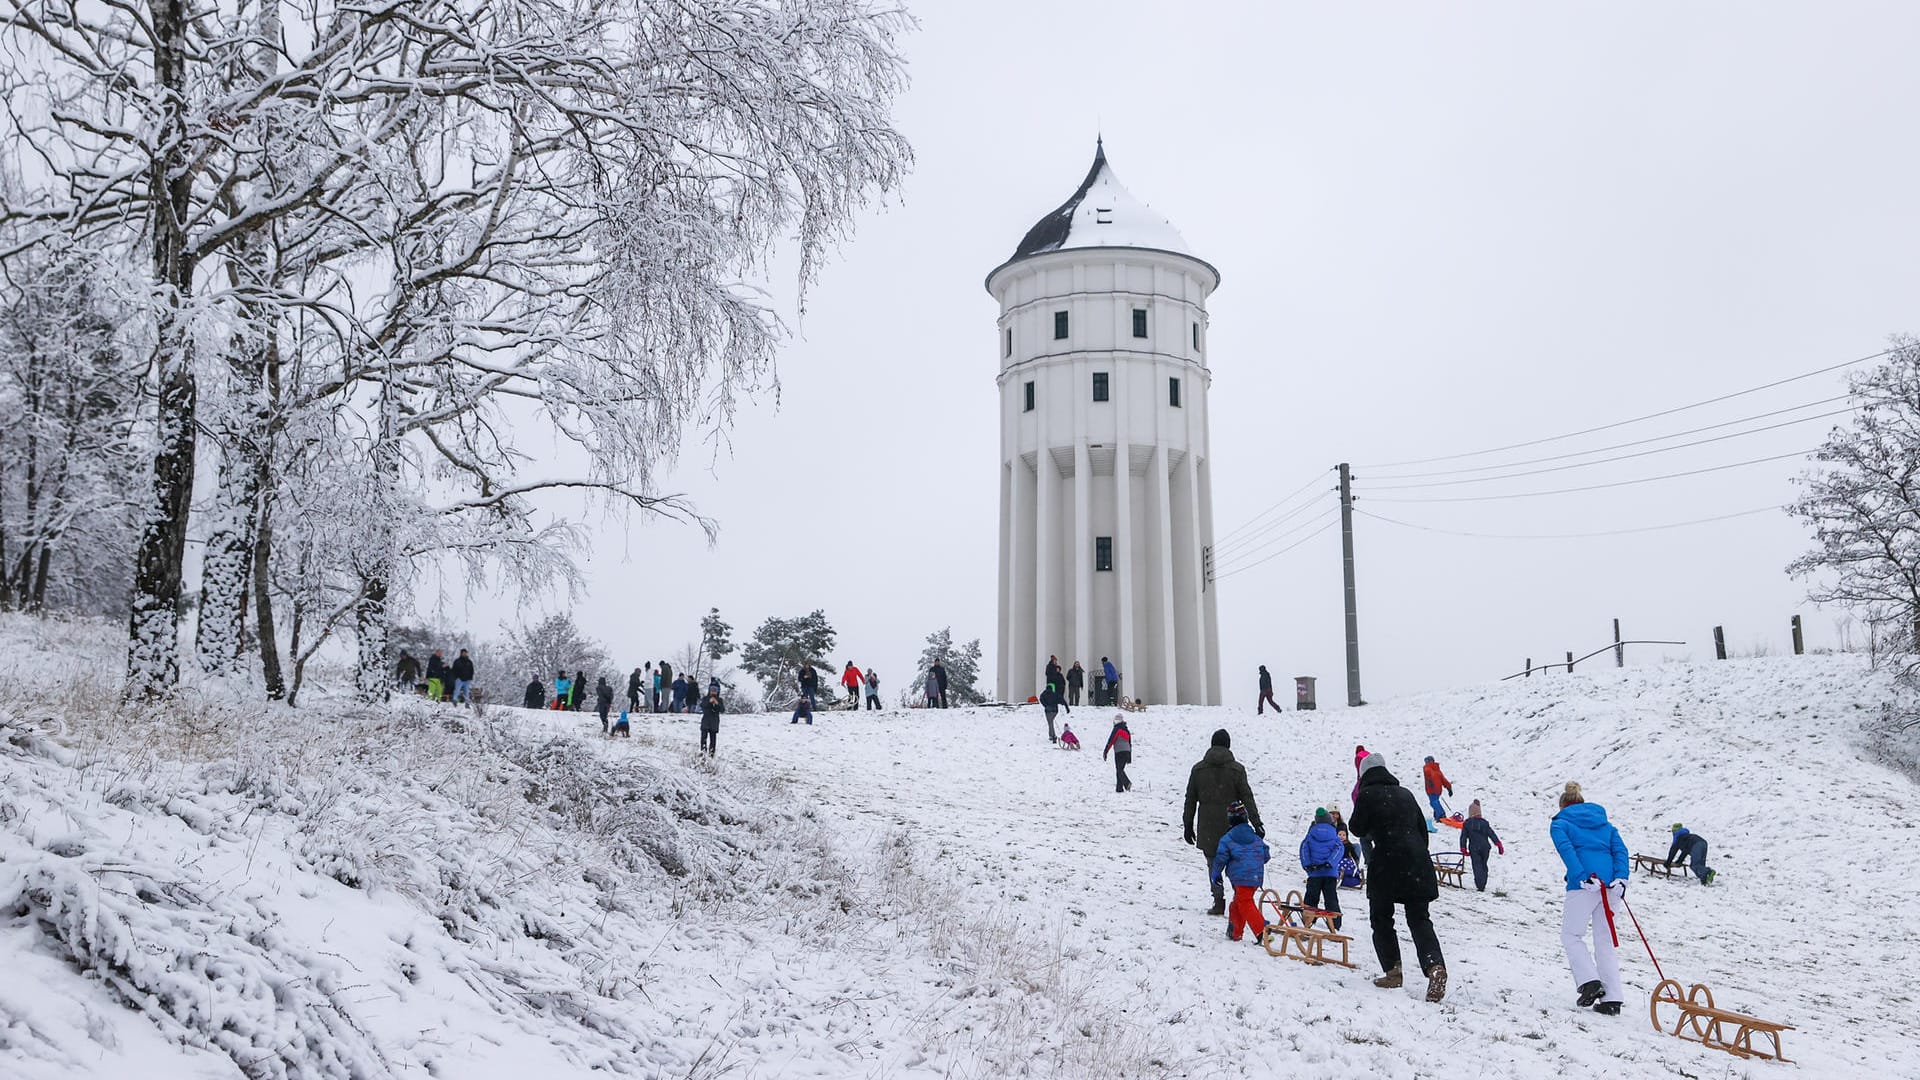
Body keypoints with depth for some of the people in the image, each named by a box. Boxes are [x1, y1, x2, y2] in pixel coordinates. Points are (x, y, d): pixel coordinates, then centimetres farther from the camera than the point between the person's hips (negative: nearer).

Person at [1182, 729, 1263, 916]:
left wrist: (1188, 825, 14)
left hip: (1207, 827, 1)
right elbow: (1247, 798, -5)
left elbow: (1190, 799, 7)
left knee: (1214, 864, 9)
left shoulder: (1198, 769, 4)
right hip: (1232, 826, -1)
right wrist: (1256, 823, -2)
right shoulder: (1236, 769, -3)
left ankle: (1219, 902, 5)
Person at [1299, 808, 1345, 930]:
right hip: (1330, 872, 0)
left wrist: (1306, 864, -9)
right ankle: (1335, 923, 0)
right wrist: (1329, 863, -16)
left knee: (1311, 898, 8)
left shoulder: (1311, 833, 4)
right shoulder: (1334, 834, 4)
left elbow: (1304, 848, -2)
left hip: (1314, 872, 0)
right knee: (1331, 899, 5)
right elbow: (1339, 849, -7)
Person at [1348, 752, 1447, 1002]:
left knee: (1381, 918, 11)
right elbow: (1422, 827, 18)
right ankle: (1434, 965, -17)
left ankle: (1392, 970, 5)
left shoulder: (1367, 794, 0)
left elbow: (1357, 829, 0)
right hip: (1417, 860, 5)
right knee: (1419, 918, 5)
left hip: (1387, 863, -5)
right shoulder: (1405, 794, 16)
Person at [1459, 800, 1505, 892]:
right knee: (1483, 865, 16)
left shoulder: (1467, 824, -3)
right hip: (1485, 847, 2)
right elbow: (1492, 834, -2)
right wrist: (1499, 845, 1)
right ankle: (1483, 885, 15)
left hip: (1474, 848, -2)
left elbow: (1463, 837, -1)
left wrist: (1463, 849, 7)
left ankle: (1480, 886, -15)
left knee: (1477, 867, -1)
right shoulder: (1484, 822, -1)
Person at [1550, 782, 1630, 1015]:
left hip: (1583, 885, -5)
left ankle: (1589, 981, -9)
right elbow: (1620, 849, 9)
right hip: (1610, 885, 5)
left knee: (1571, 935, 9)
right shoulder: (1604, 823, 26)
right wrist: (1621, 878, -3)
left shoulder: (1560, 823, 13)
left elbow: (1567, 850, -7)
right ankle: (1612, 999, 5)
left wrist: (1581, 878, -16)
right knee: (1604, 941, 10)